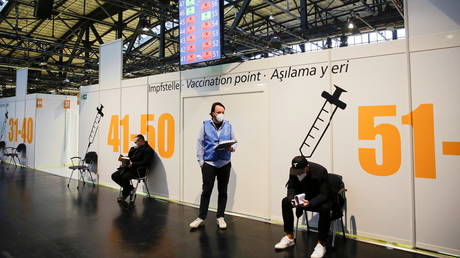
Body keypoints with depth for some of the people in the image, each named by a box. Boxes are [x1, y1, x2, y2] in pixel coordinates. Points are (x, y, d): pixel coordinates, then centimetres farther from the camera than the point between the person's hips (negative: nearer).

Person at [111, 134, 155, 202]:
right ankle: (130, 188, 6)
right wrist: (123, 158, 7)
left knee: (125, 177, -30)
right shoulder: (135, 148, 19)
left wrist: (133, 164, -23)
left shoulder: (148, 150, -8)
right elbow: (130, 158, 27)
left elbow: (145, 163, -18)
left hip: (138, 171, -9)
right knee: (114, 176, -4)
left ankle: (125, 195, -4)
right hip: (129, 168, 9)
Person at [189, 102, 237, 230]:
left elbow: (234, 142, 10)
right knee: (206, 190, 0)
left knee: (223, 191, 8)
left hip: (225, 163, 2)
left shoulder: (228, 126, 7)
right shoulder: (205, 125, 2)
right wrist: (201, 162, -3)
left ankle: (220, 217, 20)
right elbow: (200, 144, 2)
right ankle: (201, 217, 13)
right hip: (209, 163, -2)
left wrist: (231, 148, -13)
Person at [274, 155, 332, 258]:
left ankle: (321, 244, -21)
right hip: (305, 197, 5)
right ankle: (289, 237, -4)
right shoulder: (294, 171, -18)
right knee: (285, 202, -15)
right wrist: (292, 198, -28)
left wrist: (310, 203, -47)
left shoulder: (320, 171, -31)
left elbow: (324, 195, -29)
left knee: (325, 209, -37)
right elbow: (291, 187, -5)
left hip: (322, 198, -5)